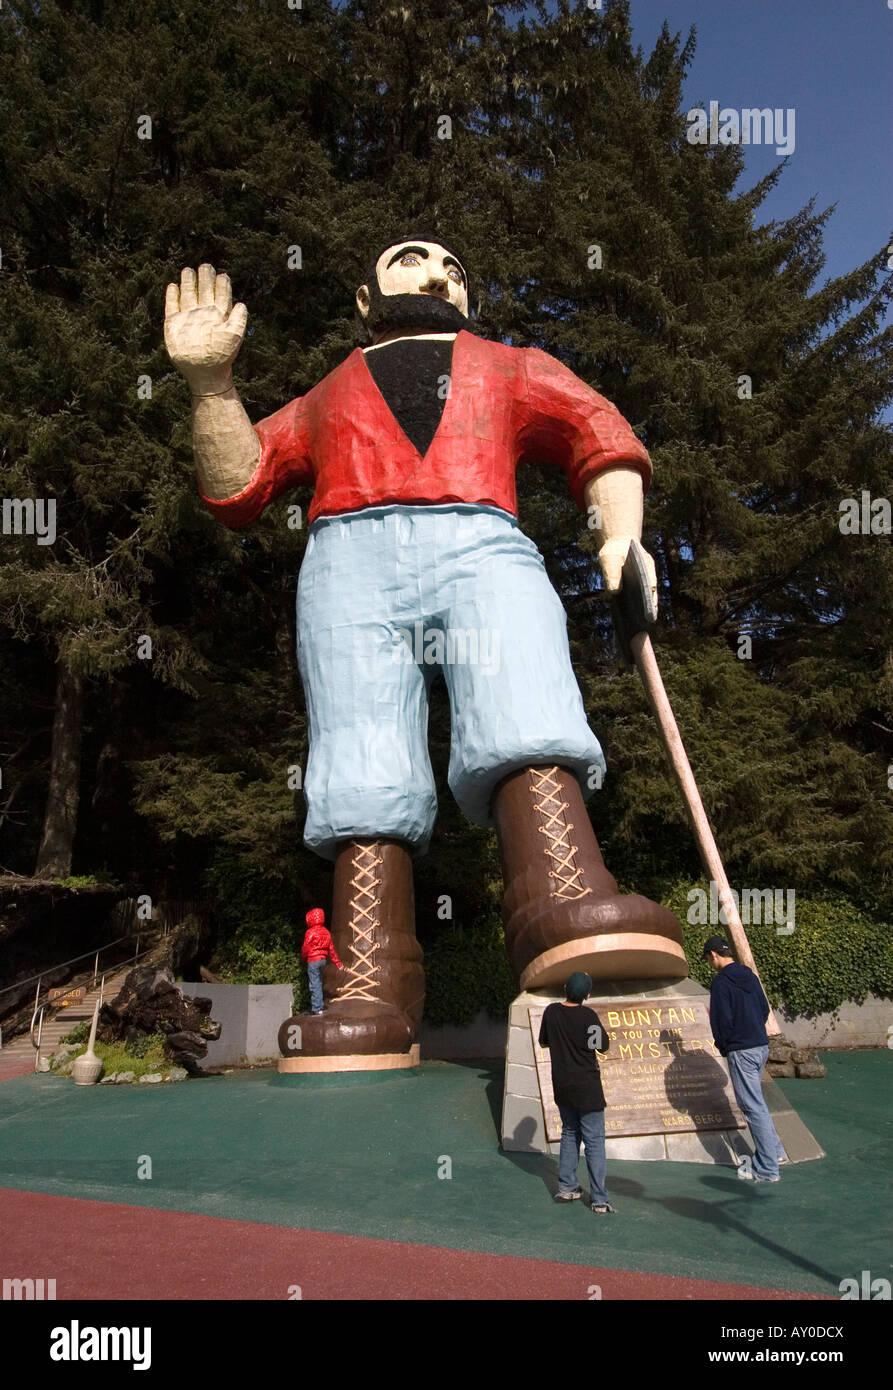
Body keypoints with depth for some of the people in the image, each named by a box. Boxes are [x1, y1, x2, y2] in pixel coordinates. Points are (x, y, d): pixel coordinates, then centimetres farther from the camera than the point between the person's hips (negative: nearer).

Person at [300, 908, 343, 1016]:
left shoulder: (310, 932, -15)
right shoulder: (326, 932, 7)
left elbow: (305, 949, -11)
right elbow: (331, 949, 11)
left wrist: (303, 959, 9)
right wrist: (338, 963, 16)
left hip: (312, 961, -7)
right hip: (323, 960, 7)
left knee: (315, 984, -2)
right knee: (319, 983, 18)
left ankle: (317, 1008, -1)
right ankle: (319, 1005, 24)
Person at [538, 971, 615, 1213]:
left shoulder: (551, 1012, -4)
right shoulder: (588, 1016, -16)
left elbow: (543, 1042, 9)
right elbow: (604, 1047, -5)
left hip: (562, 1086, 5)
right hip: (586, 1086, -4)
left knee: (569, 1133, 20)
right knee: (594, 1140, 1)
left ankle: (566, 1187, 21)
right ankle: (599, 1199, 1)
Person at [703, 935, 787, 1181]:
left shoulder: (721, 981, -15)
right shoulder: (749, 976, 10)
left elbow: (721, 1020, -16)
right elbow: (765, 1009, 16)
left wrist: (723, 1047, 0)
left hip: (741, 1051, -8)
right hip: (762, 1045, 8)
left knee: (753, 1107, -2)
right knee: (754, 1103, 22)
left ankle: (767, 1170, 3)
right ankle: (776, 1151, 27)